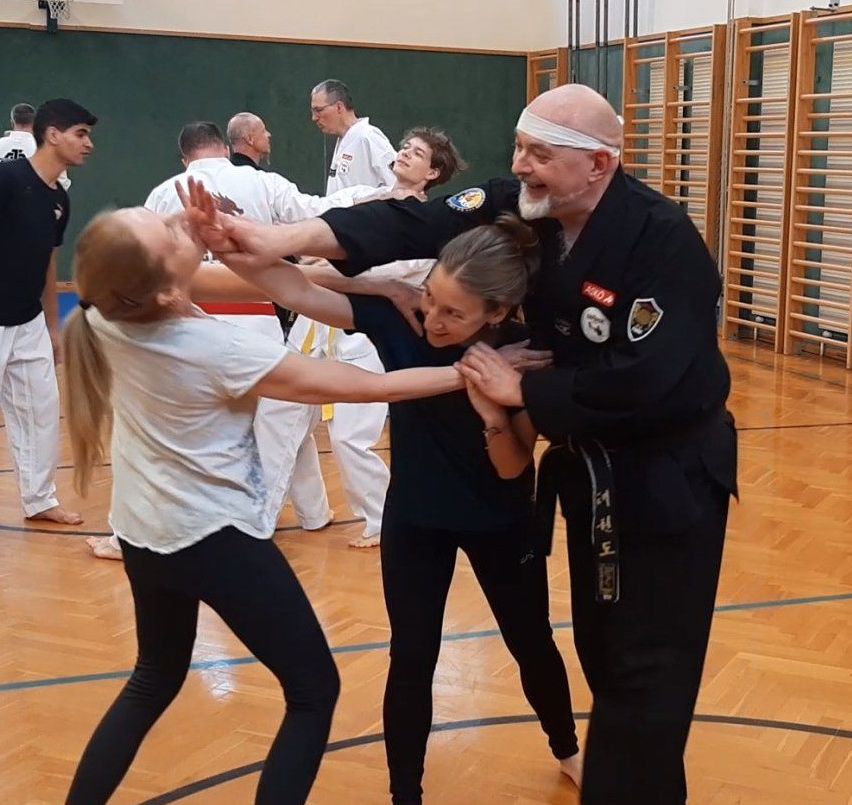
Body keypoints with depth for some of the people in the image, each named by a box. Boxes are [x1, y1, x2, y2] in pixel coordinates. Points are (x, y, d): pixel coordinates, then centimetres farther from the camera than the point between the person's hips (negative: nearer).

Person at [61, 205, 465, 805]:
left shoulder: (106, 316, -11)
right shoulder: (219, 351, -26)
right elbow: (364, 386, -19)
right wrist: (468, 373, -13)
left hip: (143, 531, 7)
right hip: (215, 537, -7)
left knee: (156, 678, 28)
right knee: (313, 692, 7)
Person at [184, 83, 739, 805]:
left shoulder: (662, 241, -25)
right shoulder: (524, 207, -5)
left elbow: (645, 385, -31)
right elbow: (414, 225, -16)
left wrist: (521, 389, -22)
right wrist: (282, 241, -27)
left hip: (669, 474, -7)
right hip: (592, 463, 7)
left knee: (648, 671, 1)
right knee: (601, 649, 21)